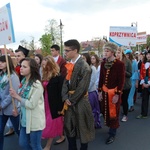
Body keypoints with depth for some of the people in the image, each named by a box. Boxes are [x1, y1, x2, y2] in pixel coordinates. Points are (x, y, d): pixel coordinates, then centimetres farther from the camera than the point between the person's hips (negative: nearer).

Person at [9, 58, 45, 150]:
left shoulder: (36, 84, -20)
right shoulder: (24, 81, 6)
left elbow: (32, 104, -21)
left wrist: (17, 97, -17)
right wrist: (15, 95, -5)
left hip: (34, 121, -8)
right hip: (25, 119, 8)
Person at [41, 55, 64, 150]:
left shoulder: (58, 76, -14)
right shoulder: (45, 75, 7)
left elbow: (61, 93, -15)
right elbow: (43, 90, 10)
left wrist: (60, 108, -16)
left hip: (54, 105, -6)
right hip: (46, 103, 7)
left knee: (51, 125, 6)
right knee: (48, 125, 16)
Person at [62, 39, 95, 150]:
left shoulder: (84, 66, -16)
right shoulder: (69, 65, 6)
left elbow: (82, 87, -18)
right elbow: (65, 81, 5)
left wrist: (72, 99, -11)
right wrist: (65, 97, -7)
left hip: (80, 101, -7)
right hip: (70, 100, 7)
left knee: (82, 127, 10)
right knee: (68, 126, 17)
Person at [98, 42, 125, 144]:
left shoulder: (120, 64, -14)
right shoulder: (103, 63, 3)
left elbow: (121, 81, -13)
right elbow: (101, 78, 6)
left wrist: (117, 94, -16)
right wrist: (100, 91, 4)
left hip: (114, 92, -5)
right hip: (105, 92, 5)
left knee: (113, 112, 6)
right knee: (105, 111, 15)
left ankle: (112, 134, 22)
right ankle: (112, 127, 39)